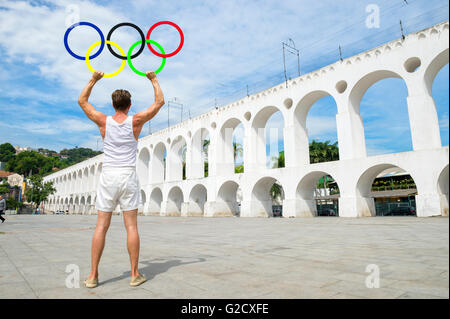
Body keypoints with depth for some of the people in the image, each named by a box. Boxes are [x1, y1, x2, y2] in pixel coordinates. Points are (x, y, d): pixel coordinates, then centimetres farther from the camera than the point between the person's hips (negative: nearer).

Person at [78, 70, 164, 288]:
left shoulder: (104, 121, 5)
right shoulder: (135, 121, 1)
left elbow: (82, 101, 21)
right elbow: (160, 102, 10)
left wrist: (93, 79, 29)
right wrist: (153, 80, 21)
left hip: (107, 176, 2)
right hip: (128, 176, -1)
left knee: (101, 226, 5)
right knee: (131, 226, 1)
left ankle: (93, 275, 10)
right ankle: (135, 274, 8)